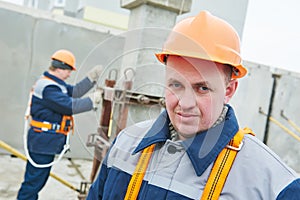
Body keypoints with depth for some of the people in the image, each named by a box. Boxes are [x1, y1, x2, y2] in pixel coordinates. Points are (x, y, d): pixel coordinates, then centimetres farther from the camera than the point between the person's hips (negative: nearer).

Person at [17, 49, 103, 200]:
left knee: (38, 178, 19)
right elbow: (71, 106, -25)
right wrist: (93, 99, -15)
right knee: (34, 180, -3)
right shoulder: (48, 88, -20)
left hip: (45, 140, 11)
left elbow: (75, 91, 13)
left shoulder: (54, 84, 14)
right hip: (44, 140, -11)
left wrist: (92, 77, 6)